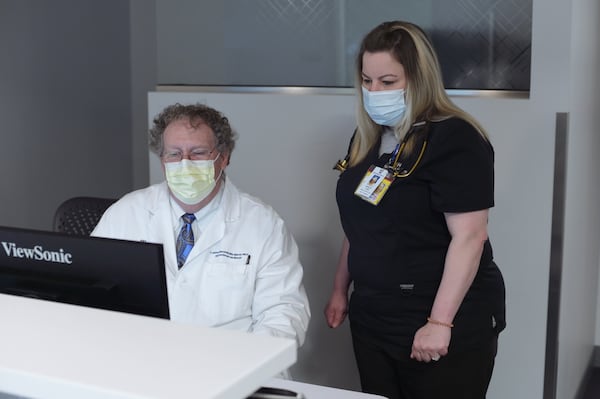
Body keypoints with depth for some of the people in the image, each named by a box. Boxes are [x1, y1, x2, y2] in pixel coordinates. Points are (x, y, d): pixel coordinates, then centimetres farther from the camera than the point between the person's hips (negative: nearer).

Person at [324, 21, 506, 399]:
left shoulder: (455, 140, -15)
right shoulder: (367, 139, 9)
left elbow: (469, 236, -20)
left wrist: (441, 322, -22)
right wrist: (340, 290, 18)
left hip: (449, 323, -7)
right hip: (372, 317, 7)